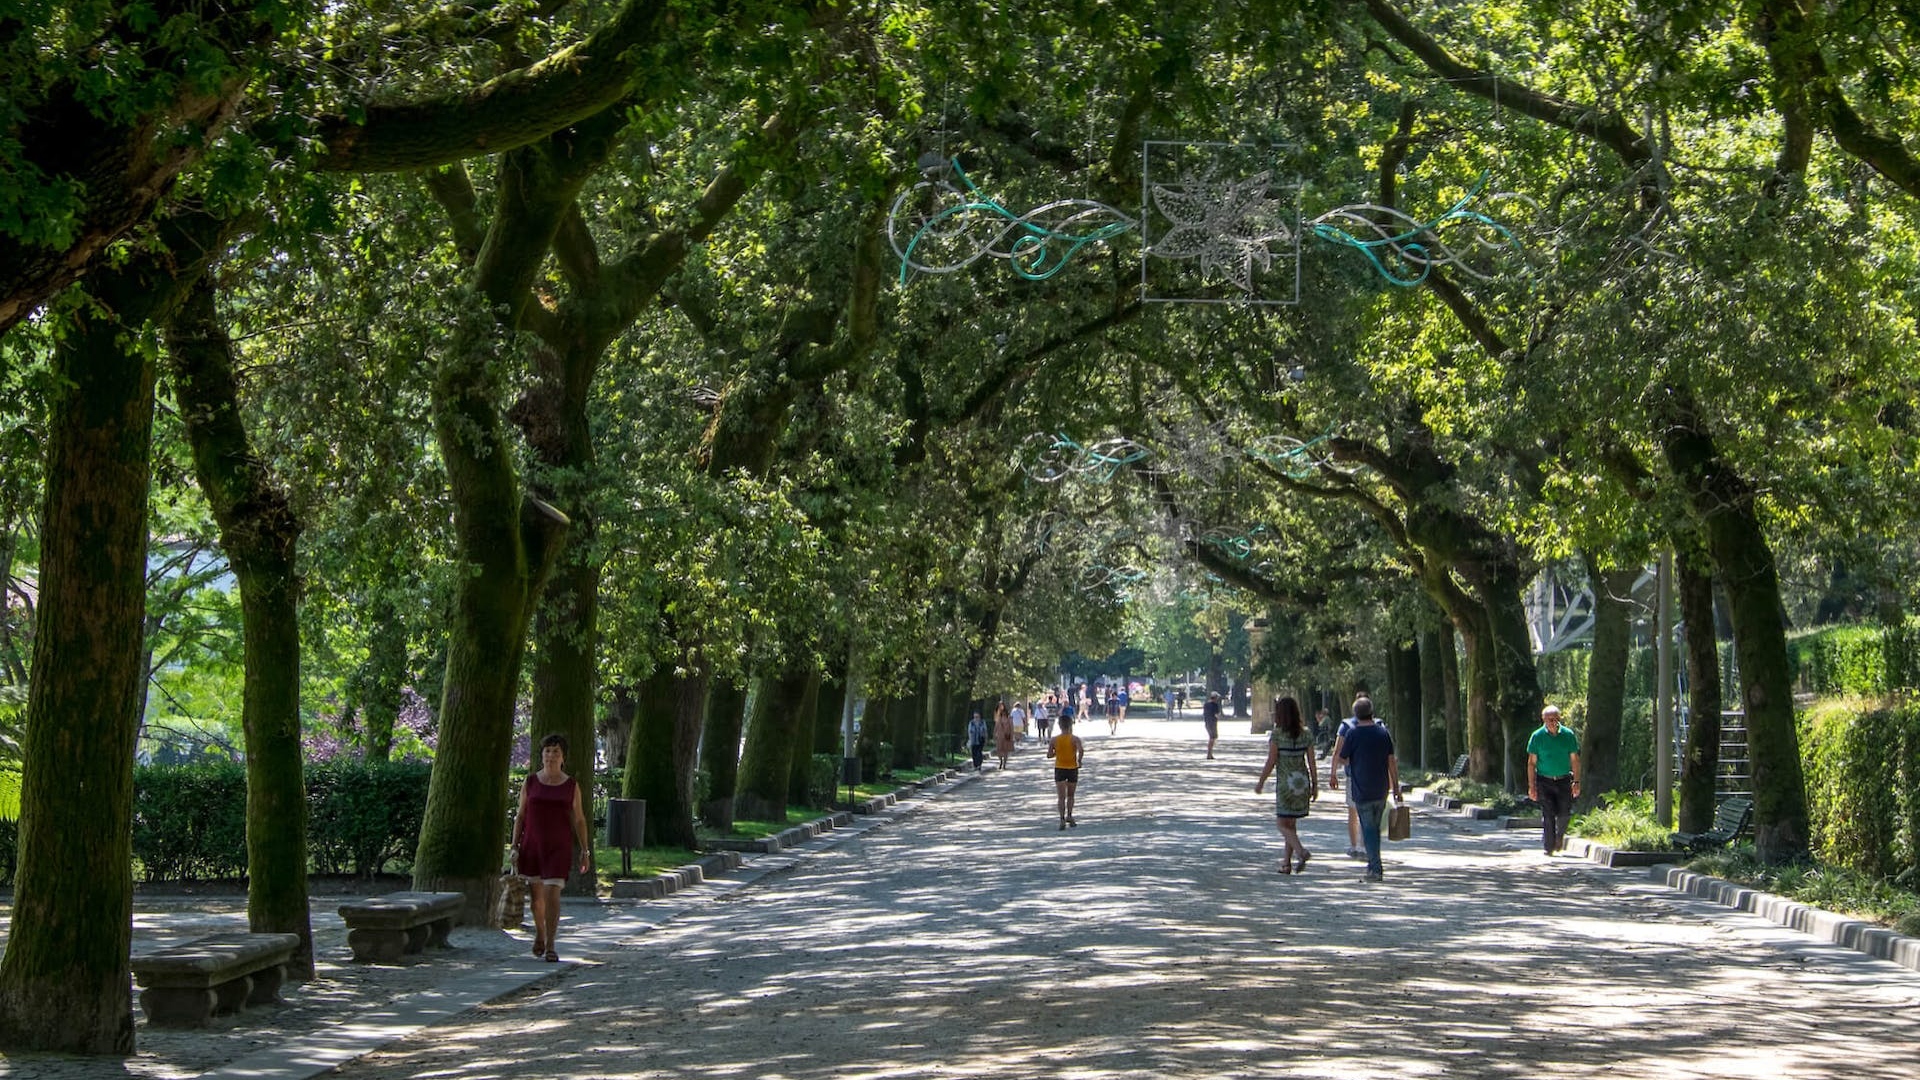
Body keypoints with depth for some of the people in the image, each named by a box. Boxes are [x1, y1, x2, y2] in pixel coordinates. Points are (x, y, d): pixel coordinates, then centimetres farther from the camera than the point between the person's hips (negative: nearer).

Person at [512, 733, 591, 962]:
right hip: (531, 845, 2)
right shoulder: (530, 782, 4)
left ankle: (550, 946, -9)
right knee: (536, 894, 12)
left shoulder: (571, 786, 3)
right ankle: (540, 931, 39)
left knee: (552, 894, -13)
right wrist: (515, 847, 0)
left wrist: (585, 851, 6)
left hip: (559, 847, -2)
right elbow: (520, 816, 6)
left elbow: (579, 820, 9)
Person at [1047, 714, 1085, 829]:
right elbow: (1081, 750, -26)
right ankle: (1069, 816, 19)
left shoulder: (1054, 740, -3)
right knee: (1070, 795, 20)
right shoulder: (1075, 739, -9)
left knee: (1061, 797, -5)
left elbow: (1049, 755, -1)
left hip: (1059, 769, 0)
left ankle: (1062, 819, -19)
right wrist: (1079, 761, -11)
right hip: (1072, 769, 0)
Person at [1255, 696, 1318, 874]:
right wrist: (1315, 785, 10)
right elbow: (1311, 762, 3)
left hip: (1285, 782, -5)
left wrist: (1260, 782, 2)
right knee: (1290, 823, 15)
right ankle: (1286, 863, 16)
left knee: (1283, 824, 2)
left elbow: (1271, 762, -9)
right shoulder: (1306, 734, 2)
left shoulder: (1277, 734, -11)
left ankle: (1301, 851, -20)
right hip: (1302, 781, 5)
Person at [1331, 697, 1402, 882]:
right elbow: (1392, 762, 3)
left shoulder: (1354, 734, -10)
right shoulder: (1383, 733, 3)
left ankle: (1376, 870, -7)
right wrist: (1396, 788, 8)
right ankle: (1373, 864, 26)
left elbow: (1342, 760, -5)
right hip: (1381, 790, 4)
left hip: (1362, 790, -4)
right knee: (1375, 827, 17)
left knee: (1368, 829, -2)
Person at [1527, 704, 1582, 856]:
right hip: (1545, 782, -1)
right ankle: (1549, 847, 0)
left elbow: (1575, 760, 6)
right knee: (1548, 815, -7)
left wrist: (1576, 782, 1)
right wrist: (1531, 786, -4)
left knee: (1564, 813, -1)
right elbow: (1531, 762, 1)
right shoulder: (1537, 736, -3)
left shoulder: (1568, 735, 1)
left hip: (1564, 781, 1)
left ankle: (1560, 837, 28)